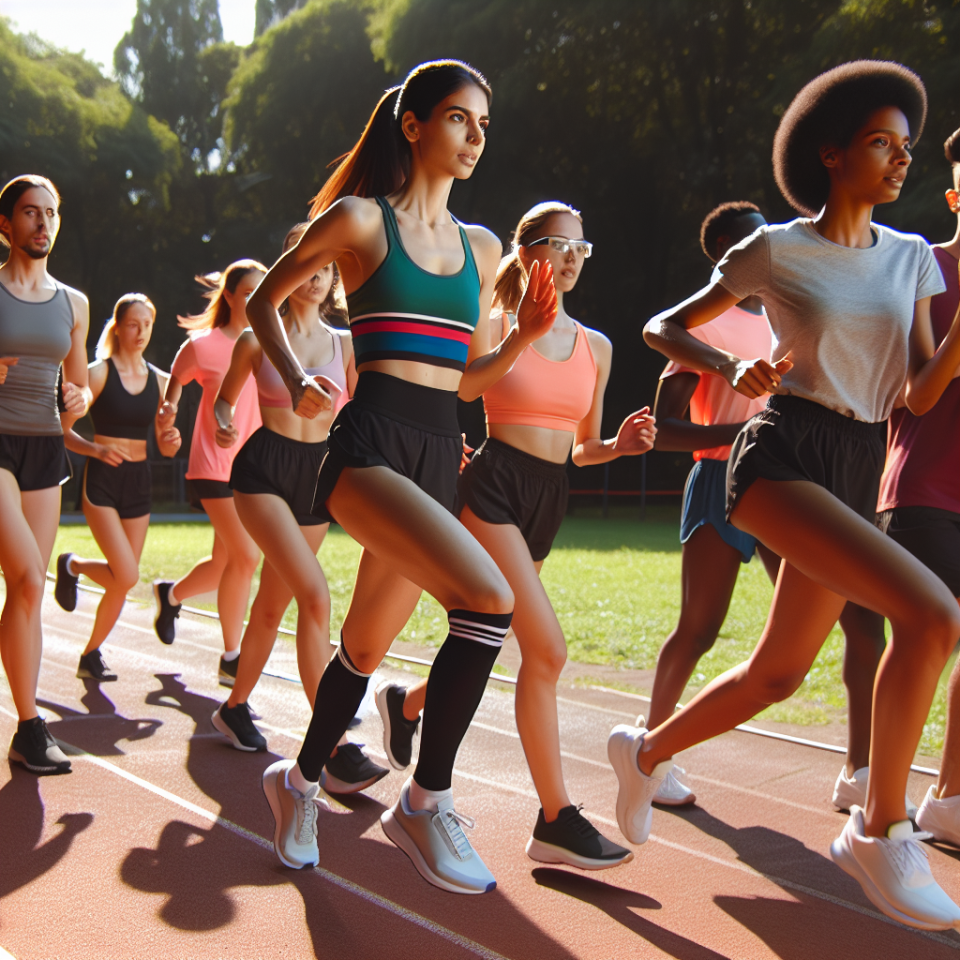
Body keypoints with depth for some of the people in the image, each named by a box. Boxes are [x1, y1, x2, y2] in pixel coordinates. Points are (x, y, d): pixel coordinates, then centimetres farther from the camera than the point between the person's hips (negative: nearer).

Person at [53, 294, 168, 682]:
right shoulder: (99, 373, -6)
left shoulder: (159, 380, 8)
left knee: (122, 583, 6)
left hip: (138, 481, 5)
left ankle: (90, 656, 22)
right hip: (102, 480, -5)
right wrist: (96, 449, -23)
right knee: (126, 576, -16)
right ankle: (72, 565, 14)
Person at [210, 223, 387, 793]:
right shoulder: (258, 338, 1)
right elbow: (226, 397, 13)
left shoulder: (344, 344, 9)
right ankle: (336, 750, -23)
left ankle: (235, 708, 38)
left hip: (317, 473, 5)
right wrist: (222, 425, -8)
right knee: (315, 595, -21)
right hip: (264, 470, -5)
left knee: (273, 605, 14)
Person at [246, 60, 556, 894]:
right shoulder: (360, 218, 1)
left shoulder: (481, 247, 16)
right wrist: (296, 381, -4)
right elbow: (266, 299, 11)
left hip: (439, 457, 6)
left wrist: (527, 334, 3)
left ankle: (301, 780, 40)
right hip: (371, 444, -6)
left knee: (367, 646, 15)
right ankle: (425, 803, -10)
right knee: (488, 598, -25)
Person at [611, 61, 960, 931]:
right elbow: (664, 328, 4)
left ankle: (647, 751, 36)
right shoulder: (775, 249, 0)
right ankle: (881, 831, -11)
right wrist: (733, 369, -14)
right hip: (783, 455, -6)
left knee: (777, 674, 11)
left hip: (858, 471, 7)